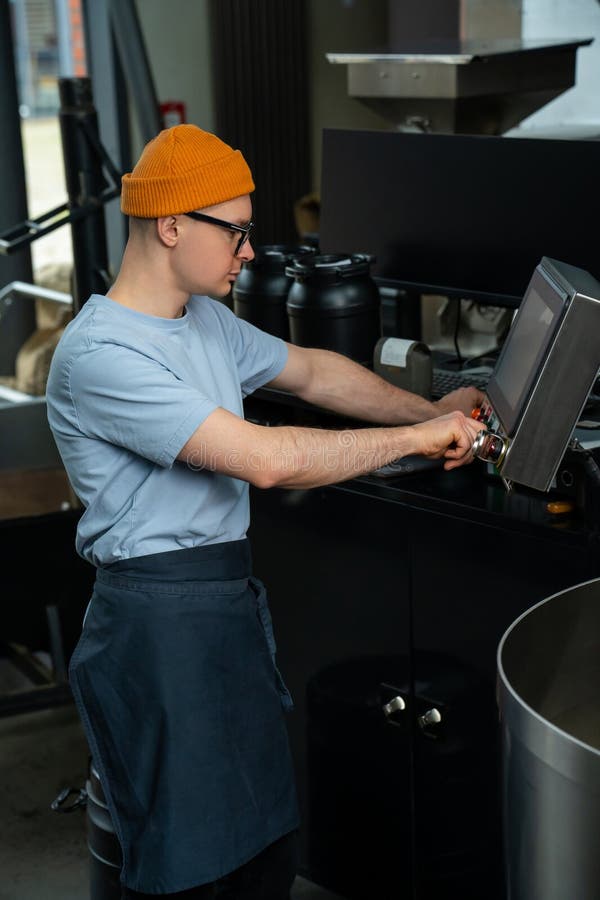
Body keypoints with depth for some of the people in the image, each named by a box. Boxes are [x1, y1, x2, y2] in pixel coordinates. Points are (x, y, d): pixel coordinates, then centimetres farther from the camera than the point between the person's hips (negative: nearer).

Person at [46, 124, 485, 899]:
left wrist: (428, 411, 17)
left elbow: (312, 372, 26)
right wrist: (416, 439, -18)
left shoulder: (206, 322, 10)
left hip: (231, 602, 9)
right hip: (159, 623, -9)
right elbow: (265, 459, -27)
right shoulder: (100, 355, -21)